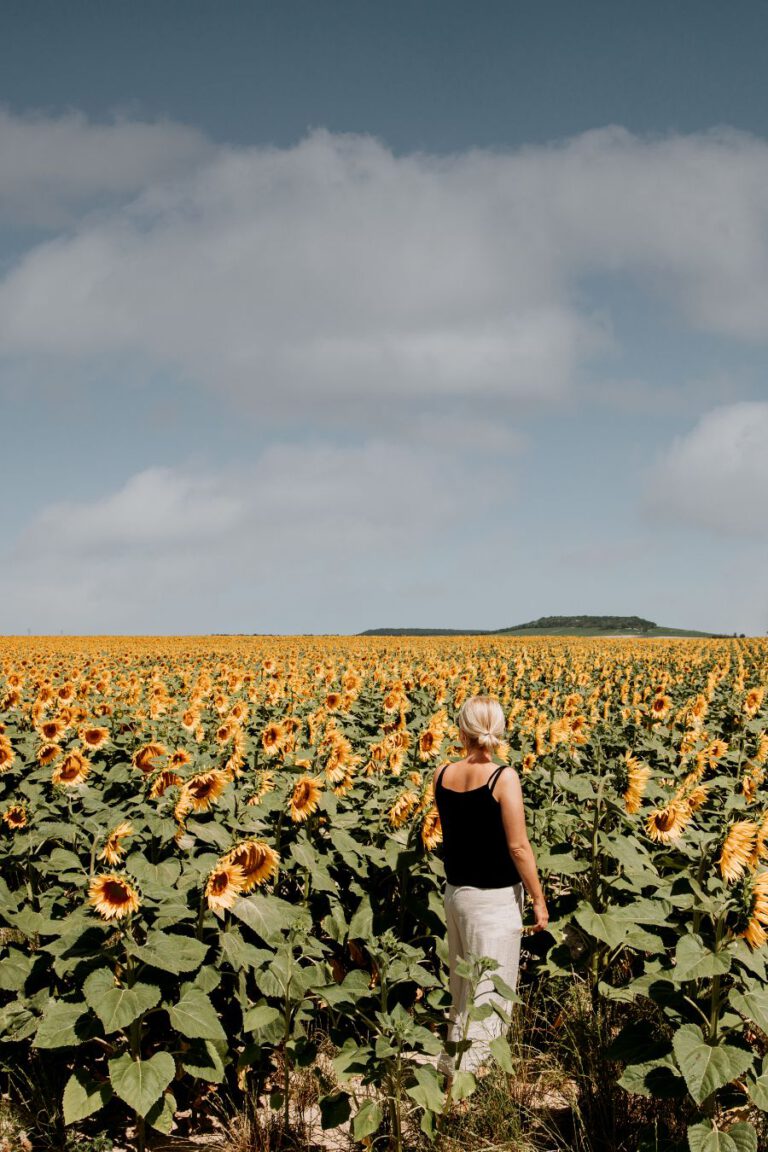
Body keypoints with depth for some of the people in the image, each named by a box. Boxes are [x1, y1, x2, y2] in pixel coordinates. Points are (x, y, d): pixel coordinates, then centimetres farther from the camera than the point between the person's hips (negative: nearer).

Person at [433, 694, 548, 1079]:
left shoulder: (442, 775, -3)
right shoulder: (503, 778, -18)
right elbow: (518, 846, -16)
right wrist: (539, 900, -7)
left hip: (456, 890, 6)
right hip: (495, 897, -6)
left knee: (461, 983, 21)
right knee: (490, 990, 3)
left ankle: (454, 1058, 32)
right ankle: (469, 1071, 4)